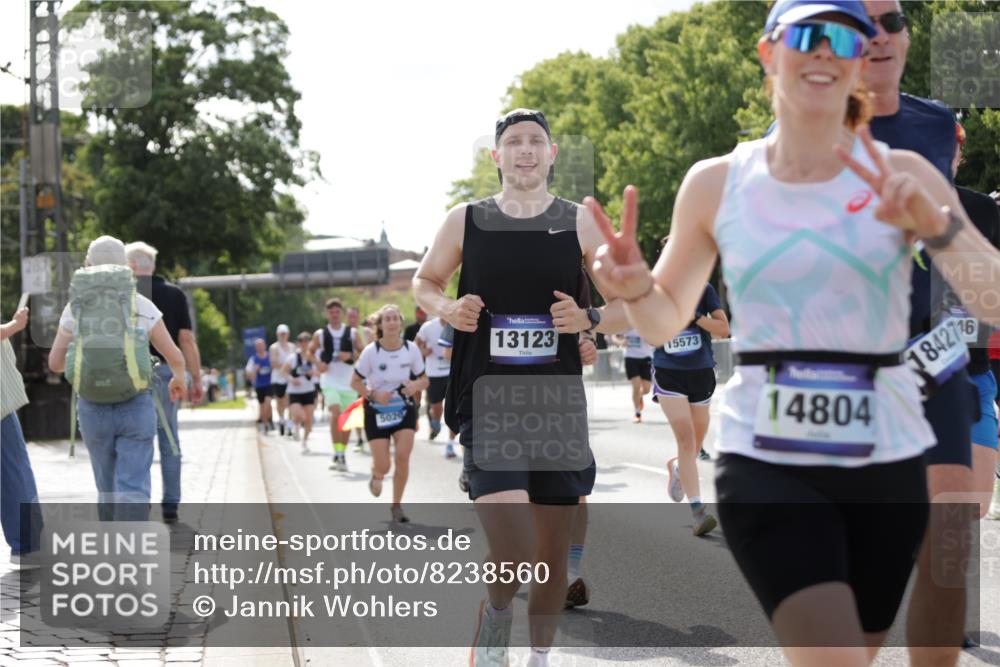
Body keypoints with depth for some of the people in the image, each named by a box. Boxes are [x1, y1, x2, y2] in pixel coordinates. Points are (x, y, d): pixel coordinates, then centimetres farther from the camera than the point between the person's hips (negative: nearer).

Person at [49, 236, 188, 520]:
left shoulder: (75, 308, 1)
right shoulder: (142, 306, -3)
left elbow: (55, 363, 4)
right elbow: (175, 356, 1)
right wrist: (178, 378, 25)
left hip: (93, 409, 3)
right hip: (135, 408, -3)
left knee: (109, 488, 21)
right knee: (133, 494, -7)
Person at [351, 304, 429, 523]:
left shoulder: (411, 349, -8)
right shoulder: (371, 351, -14)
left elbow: (424, 380, 3)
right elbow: (355, 382, -6)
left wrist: (415, 385, -20)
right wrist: (373, 394, -22)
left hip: (404, 409, 2)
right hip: (377, 412, -1)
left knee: (403, 456, -15)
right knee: (383, 466, -6)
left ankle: (396, 505, 3)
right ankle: (376, 476, 35)